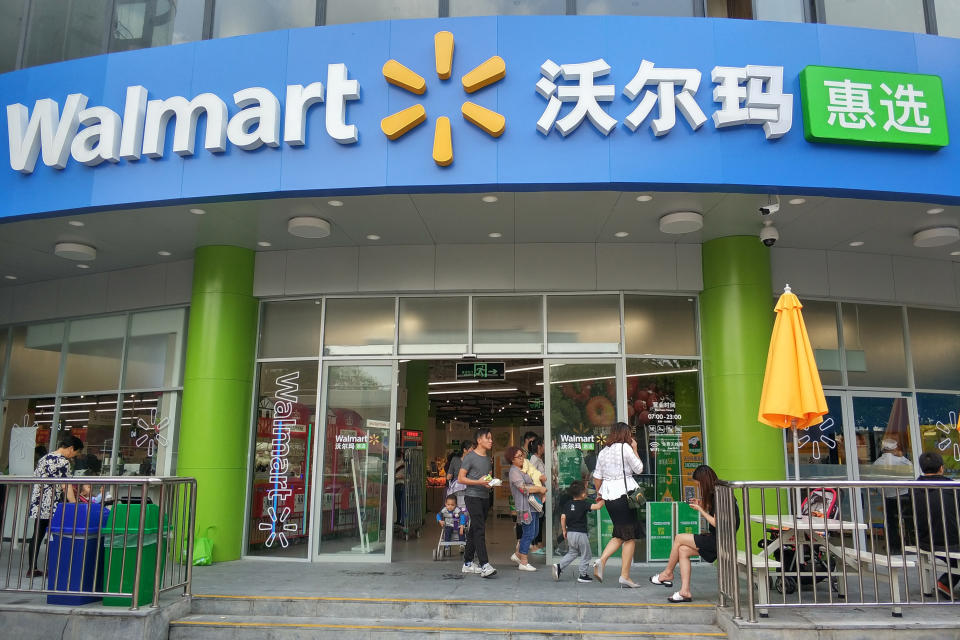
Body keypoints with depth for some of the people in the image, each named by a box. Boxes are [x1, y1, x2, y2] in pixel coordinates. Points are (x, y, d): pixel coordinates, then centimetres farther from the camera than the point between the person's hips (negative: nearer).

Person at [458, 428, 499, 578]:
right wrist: (479, 482, -19)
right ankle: (484, 565, -19)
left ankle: (468, 563, 20)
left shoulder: (488, 459, 17)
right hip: (472, 496, -8)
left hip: (485, 497, 8)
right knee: (479, 529, -15)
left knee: (474, 530, 12)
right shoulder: (470, 457, -7)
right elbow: (461, 478, -10)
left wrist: (492, 483, 4)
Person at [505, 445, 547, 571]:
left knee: (533, 533, 14)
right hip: (525, 506, -10)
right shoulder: (514, 471, -11)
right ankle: (524, 562, 3)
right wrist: (539, 489, -14)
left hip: (532, 505, 10)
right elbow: (523, 488, -20)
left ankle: (517, 555, 25)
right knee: (529, 534, -6)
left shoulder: (524, 469, 19)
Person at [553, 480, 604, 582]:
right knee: (585, 555, 10)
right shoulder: (583, 504, -11)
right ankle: (583, 575, 13)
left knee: (572, 553, 21)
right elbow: (597, 506, -21)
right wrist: (602, 501, -1)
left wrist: (564, 530, 11)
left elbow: (563, 518, 2)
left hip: (570, 533, 6)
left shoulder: (567, 504, 5)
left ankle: (559, 566, 7)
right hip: (581, 533, -6)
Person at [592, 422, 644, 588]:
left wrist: (600, 495, 23)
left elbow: (597, 478, 12)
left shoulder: (603, 452, 13)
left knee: (619, 535, 17)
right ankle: (625, 576, 0)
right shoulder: (625, 448, -5)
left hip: (608, 496, 7)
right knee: (630, 537, 1)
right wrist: (635, 449, 11)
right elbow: (639, 469, 2)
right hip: (624, 493, -7)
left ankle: (601, 561, -3)